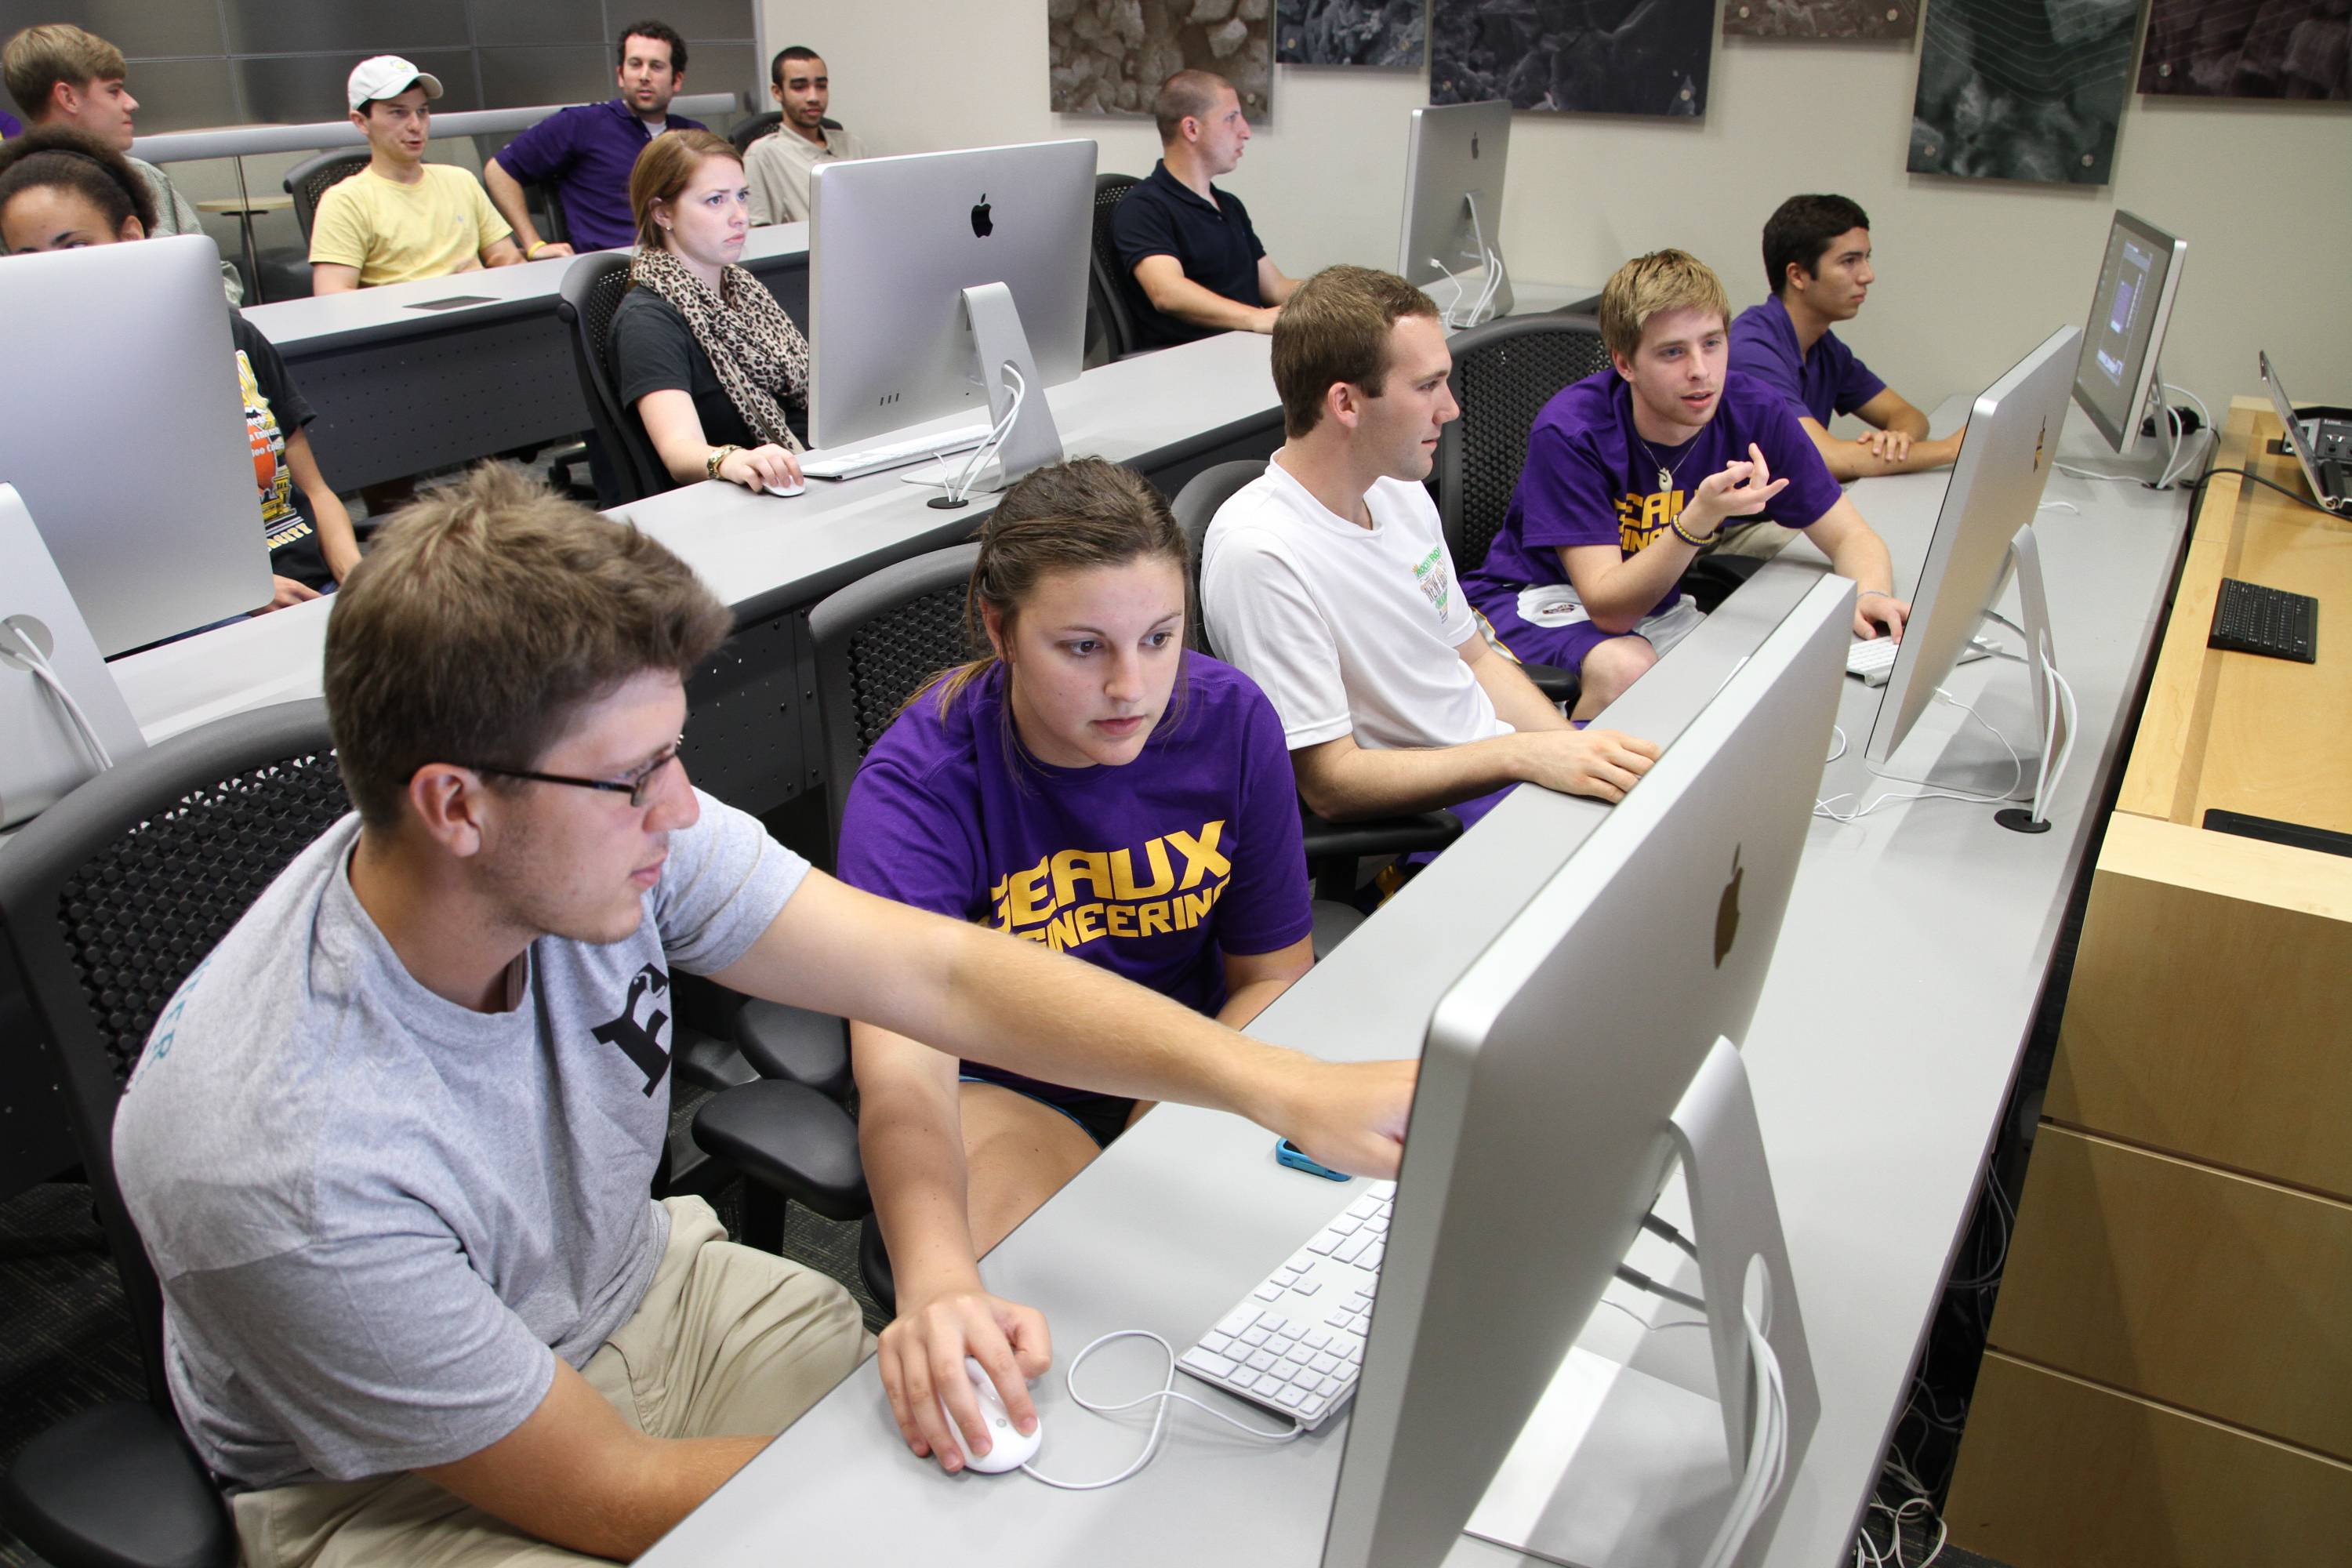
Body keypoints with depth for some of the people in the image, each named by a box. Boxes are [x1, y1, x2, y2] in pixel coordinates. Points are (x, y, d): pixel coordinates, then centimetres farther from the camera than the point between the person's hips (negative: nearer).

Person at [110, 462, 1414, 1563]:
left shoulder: (612, 832, -22)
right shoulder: (281, 1165, -35)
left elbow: (938, 973, -21)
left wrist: (1280, 1086, -30)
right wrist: (975, 1448, -19)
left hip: (631, 1286, 5)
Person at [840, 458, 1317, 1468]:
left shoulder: (1229, 719, -13)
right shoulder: (917, 785, -26)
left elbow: (1273, 975, -2)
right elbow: (904, 1074, -38)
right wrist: (938, 1286, -59)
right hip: (1004, 1087, -4)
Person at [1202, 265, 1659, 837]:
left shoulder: (1401, 491, 7)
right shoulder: (1258, 553, -22)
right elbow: (1328, 781, -21)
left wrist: (1578, 751, -1)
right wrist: (1526, 756, -27)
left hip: (1503, 764, 9)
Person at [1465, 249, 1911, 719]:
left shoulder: (1753, 411, -11)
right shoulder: (1569, 432, -26)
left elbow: (1850, 536, -4)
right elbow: (1607, 606, -28)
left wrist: (1869, 597, -26)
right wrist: (1700, 518, -42)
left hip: (1654, 601, 5)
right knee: (1626, 667, -35)